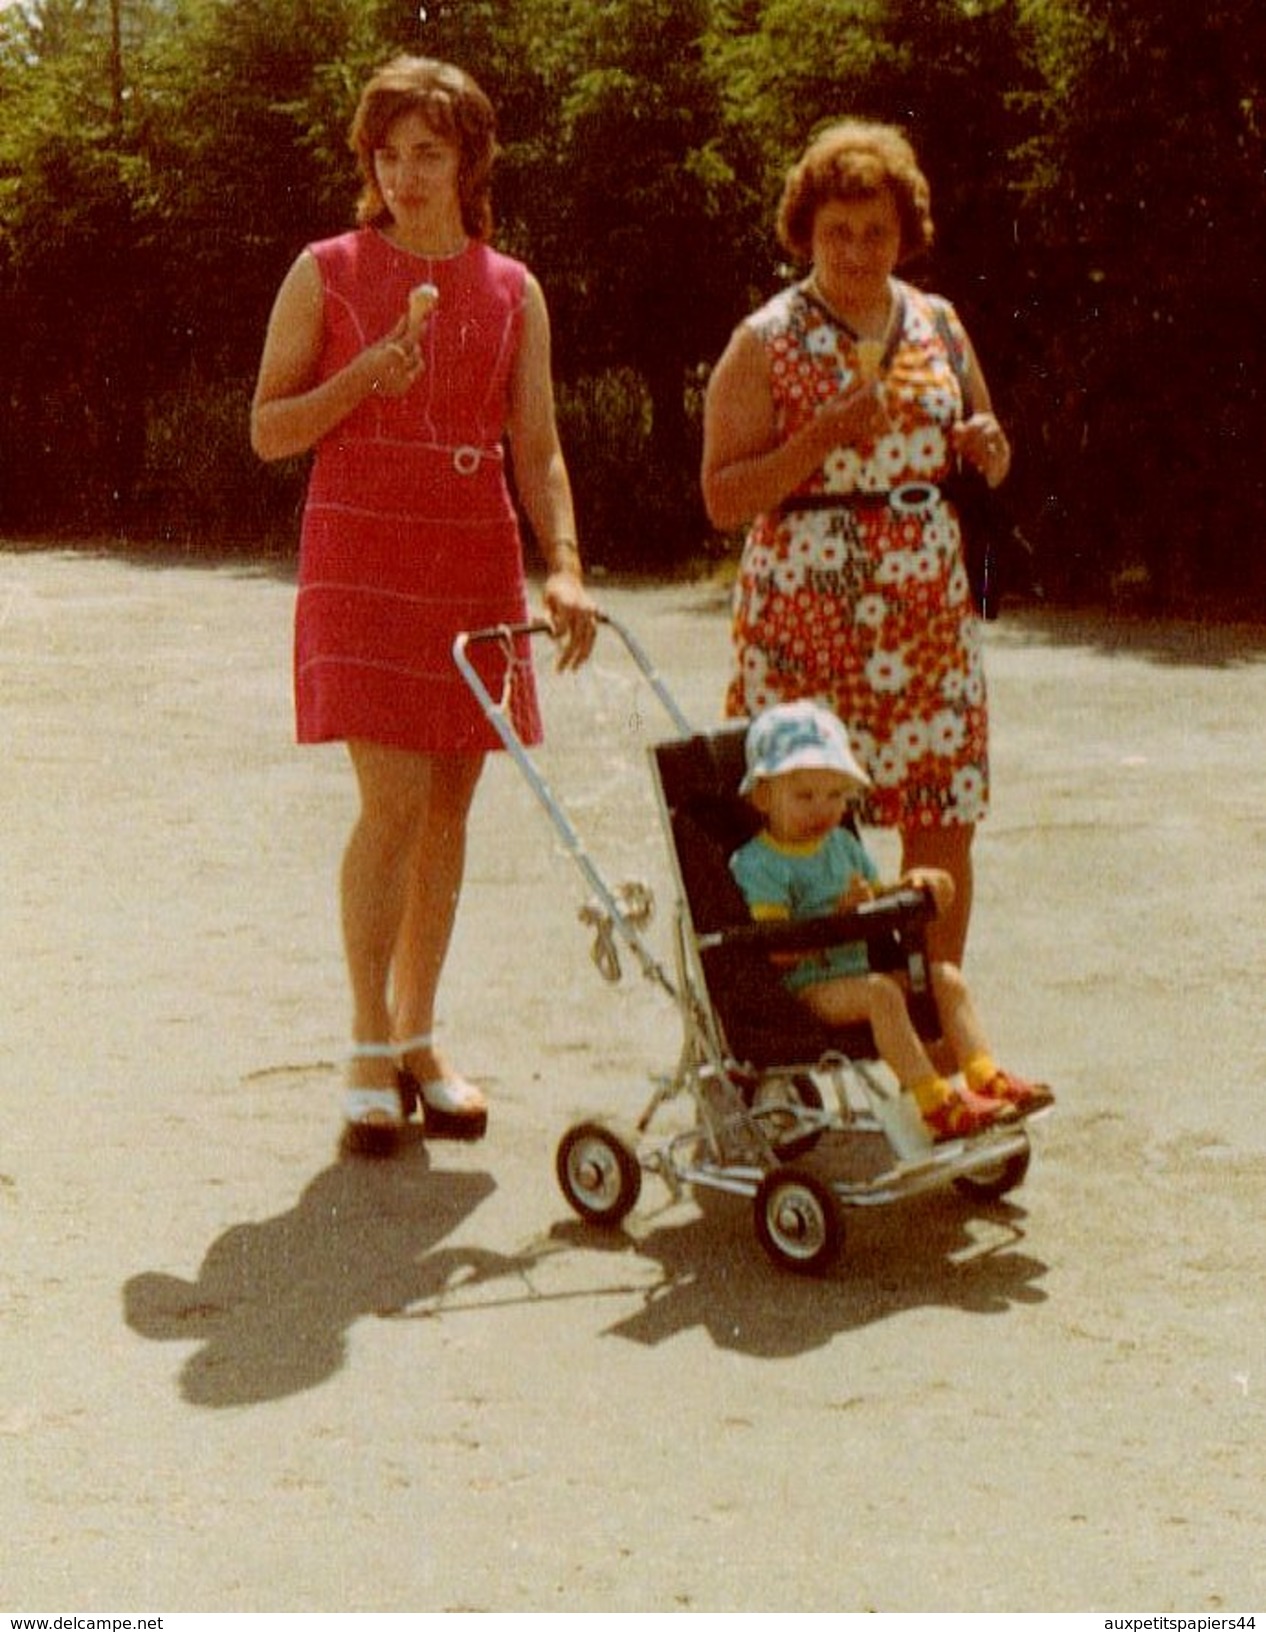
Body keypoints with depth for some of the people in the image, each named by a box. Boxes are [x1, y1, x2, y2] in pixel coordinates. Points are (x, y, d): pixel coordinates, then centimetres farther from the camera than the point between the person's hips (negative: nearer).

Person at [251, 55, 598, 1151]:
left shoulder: (512, 291, 9)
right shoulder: (327, 273, 2)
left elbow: (537, 447, 6)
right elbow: (269, 430, 1)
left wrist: (564, 565, -9)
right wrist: (367, 375, -15)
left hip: (476, 562, 4)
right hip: (363, 555, -3)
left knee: (449, 805, 6)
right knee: (394, 800, -12)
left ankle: (418, 1037, 19)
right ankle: (369, 1052, 1)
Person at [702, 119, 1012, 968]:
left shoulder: (937, 324, 12)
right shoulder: (765, 342, -2)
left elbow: (986, 464, 22)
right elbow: (723, 500, -8)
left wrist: (988, 450, -2)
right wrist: (824, 434, -19)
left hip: (930, 613, 4)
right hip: (806, 617, -4)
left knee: (945, 824, 4)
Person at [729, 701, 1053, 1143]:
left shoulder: (843, 845, 17)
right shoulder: (756, 863, -9)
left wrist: (913, 885, 3)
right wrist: (840, 914, -27)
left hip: (861, 970, 8)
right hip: (809, 987, -8)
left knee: (947, 978, -5)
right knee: (881, 993, -32)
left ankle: (985, 1077, -14)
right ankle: (935, 1103, -36)